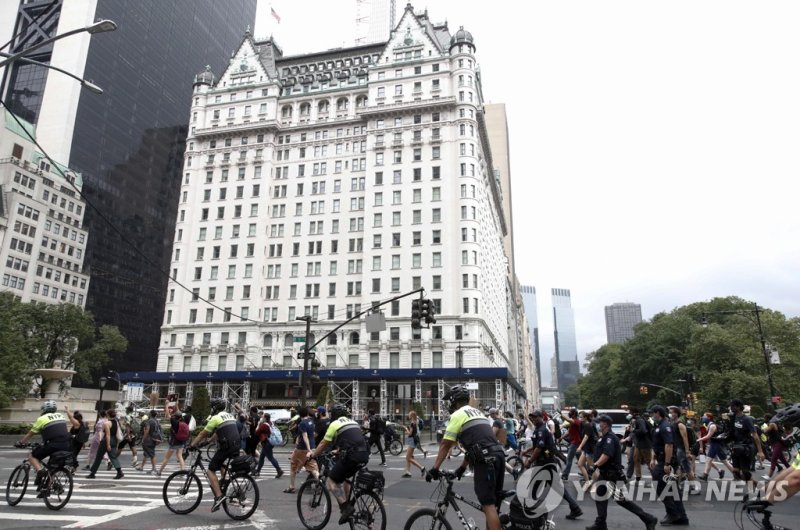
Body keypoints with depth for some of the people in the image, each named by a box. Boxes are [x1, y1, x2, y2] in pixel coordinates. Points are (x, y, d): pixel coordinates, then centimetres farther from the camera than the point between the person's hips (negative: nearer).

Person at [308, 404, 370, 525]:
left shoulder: (334, 424, 6)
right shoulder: (353, 422, 24)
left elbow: (323, 444, 11)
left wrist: (313, 455, 27)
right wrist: (338, 450, 52)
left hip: (350, 456, -7)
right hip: (364, 456, 7)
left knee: (331, 481, 7)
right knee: (343, 478, 28)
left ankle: (346, 507, -5)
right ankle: (347, 504, 26)